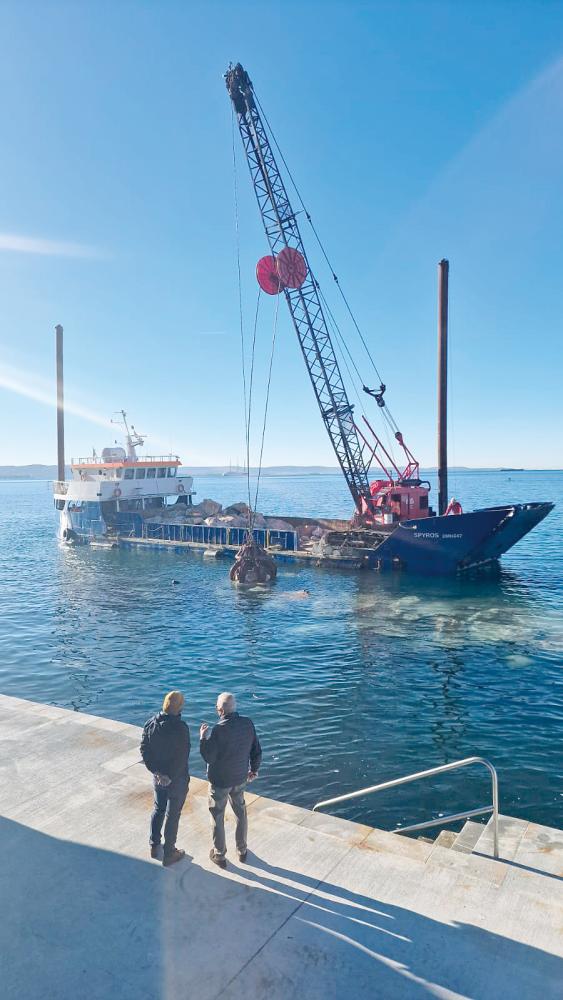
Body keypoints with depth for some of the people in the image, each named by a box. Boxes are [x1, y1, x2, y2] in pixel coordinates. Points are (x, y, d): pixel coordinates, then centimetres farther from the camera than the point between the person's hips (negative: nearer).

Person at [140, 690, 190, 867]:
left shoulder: (151, 723, -9)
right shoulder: (180, 728, -27)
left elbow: (144, 750, -5)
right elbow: (181, 758, -26)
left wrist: (156, 771, -4)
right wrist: (170, 777, -14)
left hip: (158, 777, 5)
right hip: (177, 780, -5)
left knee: (158, 809, 25)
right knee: (172, 815, 11)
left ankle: (154, 846, 40)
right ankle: (169, 854, 25)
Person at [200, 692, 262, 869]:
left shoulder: (219, 730, -29)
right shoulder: (248, 723, -12)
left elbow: (208, 758, -20)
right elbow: (256, 750, -2)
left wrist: (203, 738, -8)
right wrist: (254, 769, 13)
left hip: (220, 781, -5)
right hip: (240, 778, 5)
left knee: (217, 817, 16)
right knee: (241, 813, 24)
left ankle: (219, 855, 31)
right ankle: (242, 851, 39)